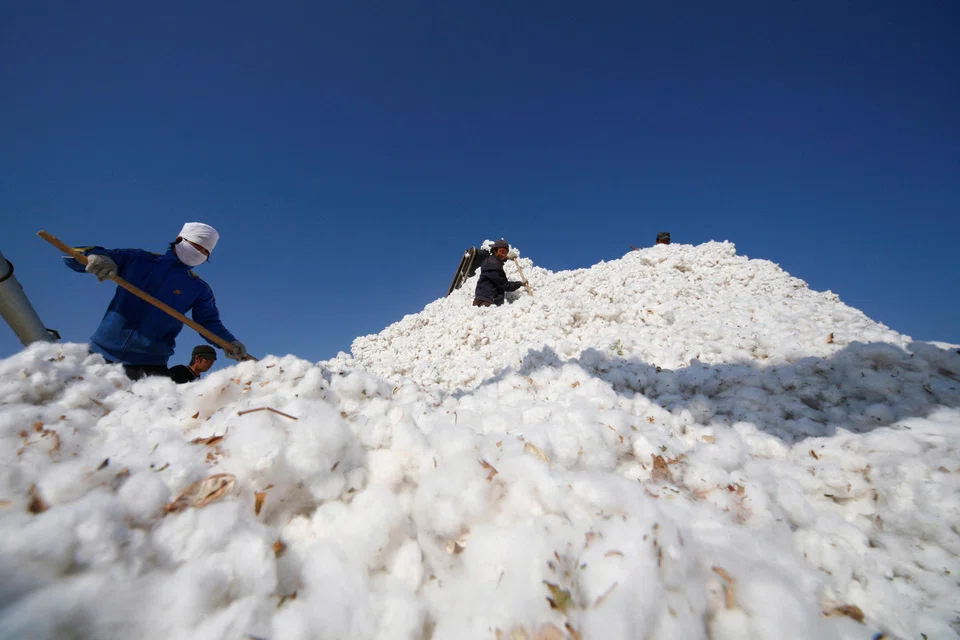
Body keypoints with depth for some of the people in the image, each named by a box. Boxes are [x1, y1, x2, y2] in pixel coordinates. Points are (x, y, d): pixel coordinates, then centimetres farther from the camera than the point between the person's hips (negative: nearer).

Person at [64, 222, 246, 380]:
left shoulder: (199, 288, 4)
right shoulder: (137, 259, 4)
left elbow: (210, 322, 2)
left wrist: (229, 342, -18)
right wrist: (94, 256, -21)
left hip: (151, 362, 0)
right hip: (103, 350, 1)